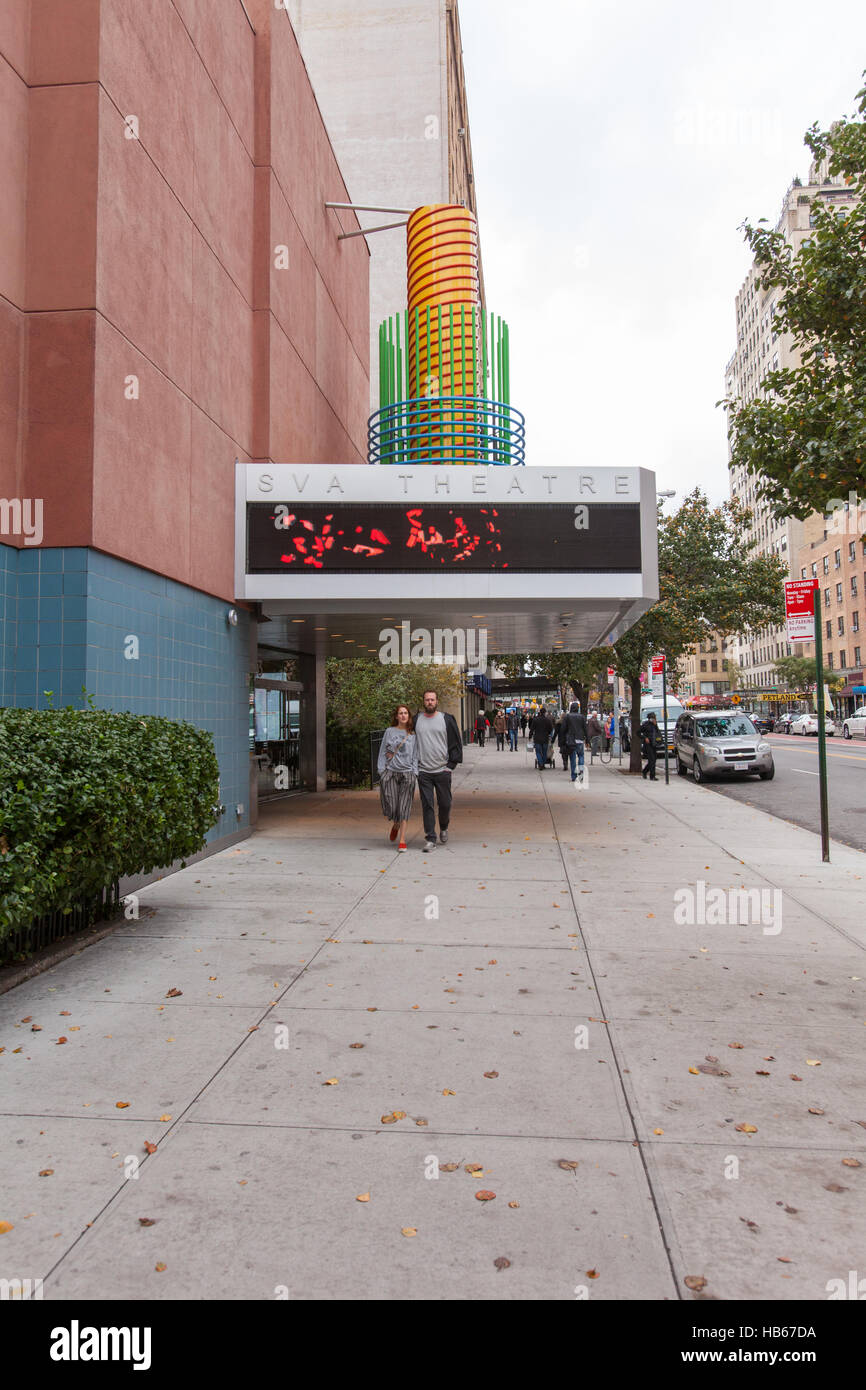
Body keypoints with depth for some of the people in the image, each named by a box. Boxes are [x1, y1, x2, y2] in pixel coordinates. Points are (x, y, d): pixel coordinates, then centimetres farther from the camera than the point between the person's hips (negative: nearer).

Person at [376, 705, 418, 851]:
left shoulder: (413, 734, 8)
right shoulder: (389, 732, 8)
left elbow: (415, 755, 8)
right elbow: (383, 752, 9)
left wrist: (415, 773, -1)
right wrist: (381, 772, 2)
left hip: (407, 773, 0)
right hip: (390, 772, 0)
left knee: (403, 807, -3)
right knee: (390, 806, -6)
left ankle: (402, 840, 4)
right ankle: (395, 825, 28)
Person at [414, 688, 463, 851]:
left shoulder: (447, 719, 3)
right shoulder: (416, 720, 7)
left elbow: (456, 743, 5)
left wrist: (452, 764, -2)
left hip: (442, 770, 0)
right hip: (423, 771, 1)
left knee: (445, 803, 6)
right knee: (427, 805, -2)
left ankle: (443, 828, 34)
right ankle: (430, 839, 3)